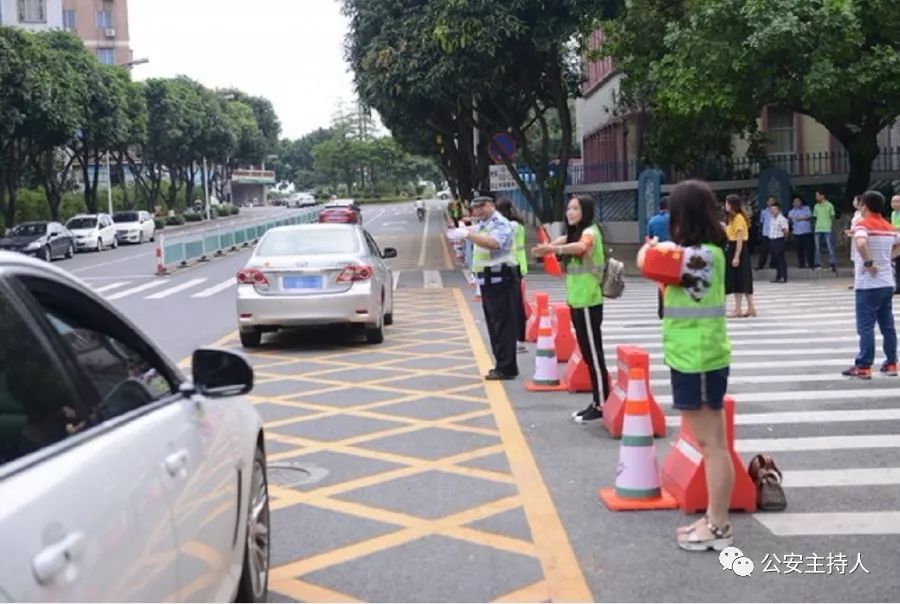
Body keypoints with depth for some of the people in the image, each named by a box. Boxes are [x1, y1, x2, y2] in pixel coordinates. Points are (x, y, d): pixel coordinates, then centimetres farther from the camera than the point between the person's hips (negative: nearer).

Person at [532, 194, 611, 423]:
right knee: (587, 354, 12)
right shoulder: (575, 233, 17)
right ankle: (597, 402, 18)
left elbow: (581, 247, -33)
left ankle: (602, 405, 1)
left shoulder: (590, 231, -14)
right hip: (576, 301, 9)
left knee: (594, 354, -4)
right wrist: (551, 247, -8)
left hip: (588, 302, -9)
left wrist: (555, 248, -49)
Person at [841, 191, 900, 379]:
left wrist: (868, 263, -22)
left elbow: (861, 244, -33)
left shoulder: (863, 225, -12)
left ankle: (863, 367, -2)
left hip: (868, 284, -7)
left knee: (865, 326, -4)